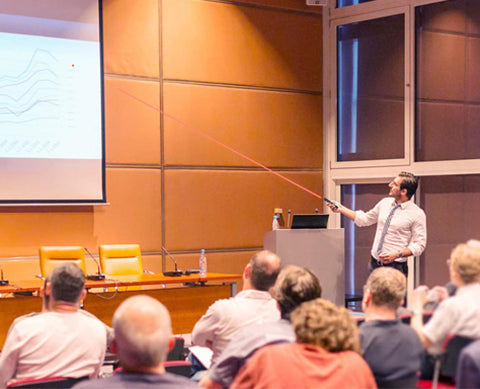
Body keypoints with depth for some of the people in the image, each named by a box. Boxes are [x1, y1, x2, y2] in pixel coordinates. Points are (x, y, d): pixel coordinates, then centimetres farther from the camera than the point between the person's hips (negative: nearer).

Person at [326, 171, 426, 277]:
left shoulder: (417, 214, -8)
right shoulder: (385, 203, 9)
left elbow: (419, 245, -9)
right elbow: (364, 219, 20)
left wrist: (398, 255, -20)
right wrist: (341, 209, 15)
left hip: (395, 266, -5)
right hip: (374, 263, 5)